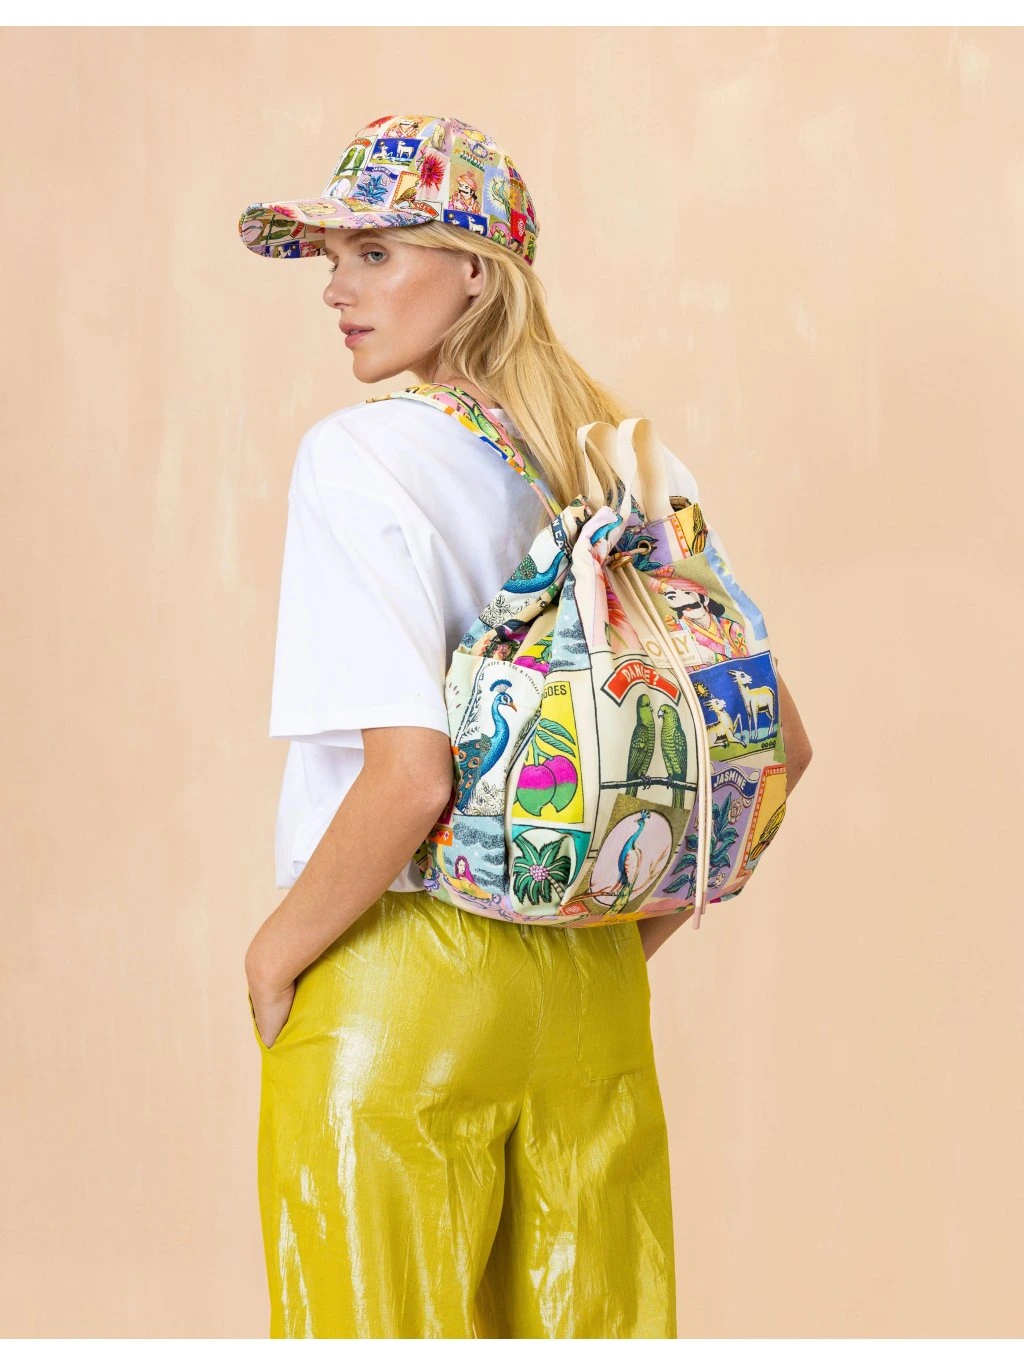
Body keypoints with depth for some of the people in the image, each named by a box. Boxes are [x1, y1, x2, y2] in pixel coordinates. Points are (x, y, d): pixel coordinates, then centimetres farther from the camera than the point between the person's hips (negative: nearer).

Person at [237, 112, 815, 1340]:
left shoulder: (358, 457, -14)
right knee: (589, 1328, 16)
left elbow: (408, 774, -24)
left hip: (401, 988, -6)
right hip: (595, 994, 6)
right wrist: (634, 926, 15)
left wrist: (278, 948, -9)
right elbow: (775, 744, 7)